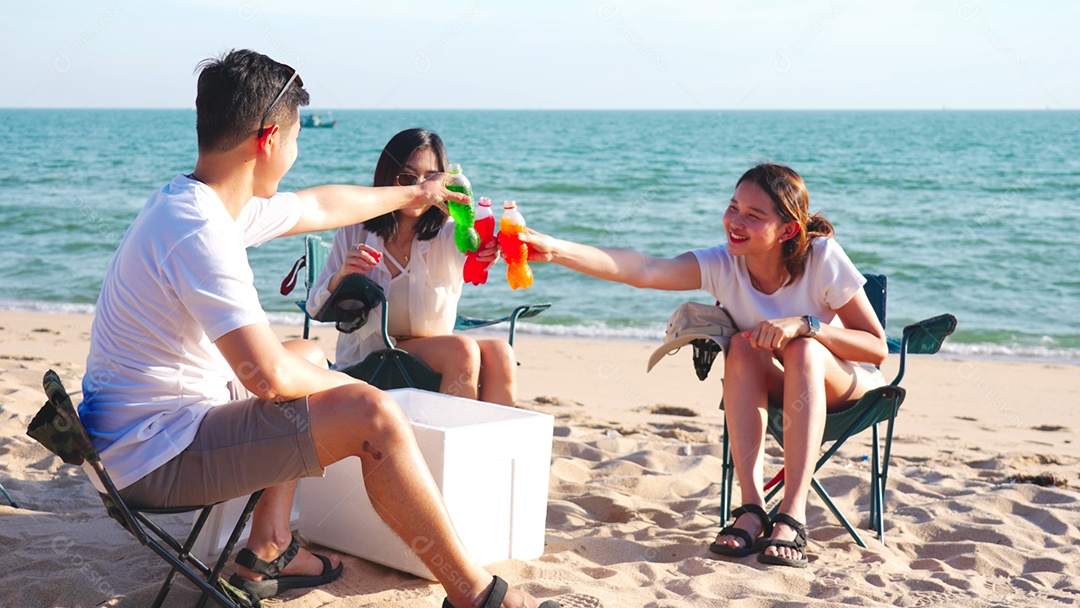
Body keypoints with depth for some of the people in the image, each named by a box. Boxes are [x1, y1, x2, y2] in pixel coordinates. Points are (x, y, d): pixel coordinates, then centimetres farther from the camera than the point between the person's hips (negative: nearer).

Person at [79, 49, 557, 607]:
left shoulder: (195, 203, 6)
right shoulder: (201, 232, -25)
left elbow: (321, 206, 24)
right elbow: (268, 374, -30)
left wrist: (410, 195, 38)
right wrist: (343, 390, -9)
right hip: (153, 458, -10)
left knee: (309, 356, 28)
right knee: (372, 415, -15)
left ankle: (267, 552, 24)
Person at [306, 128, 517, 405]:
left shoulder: (448, 237, 0)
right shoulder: (354, 234, 0)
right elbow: (315, 308, -1)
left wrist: (492, 247, -50)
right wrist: (342, 276, -22)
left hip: (437, 360, 2)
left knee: (499, 353, -28)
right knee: (462, 349, -28)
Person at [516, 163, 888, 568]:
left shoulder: (822, 258, -24)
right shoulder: (723, 265, -19)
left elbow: (877, 348, -20)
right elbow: (644, 271, -36)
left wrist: (806, 325, -35)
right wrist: (557, 250, -49)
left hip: (844, 386, -2)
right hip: (778, 391, 2)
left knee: (803, 350, -33)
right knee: (742, 347, -28)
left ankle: (792, 516, -40)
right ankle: (752, 510, -32)